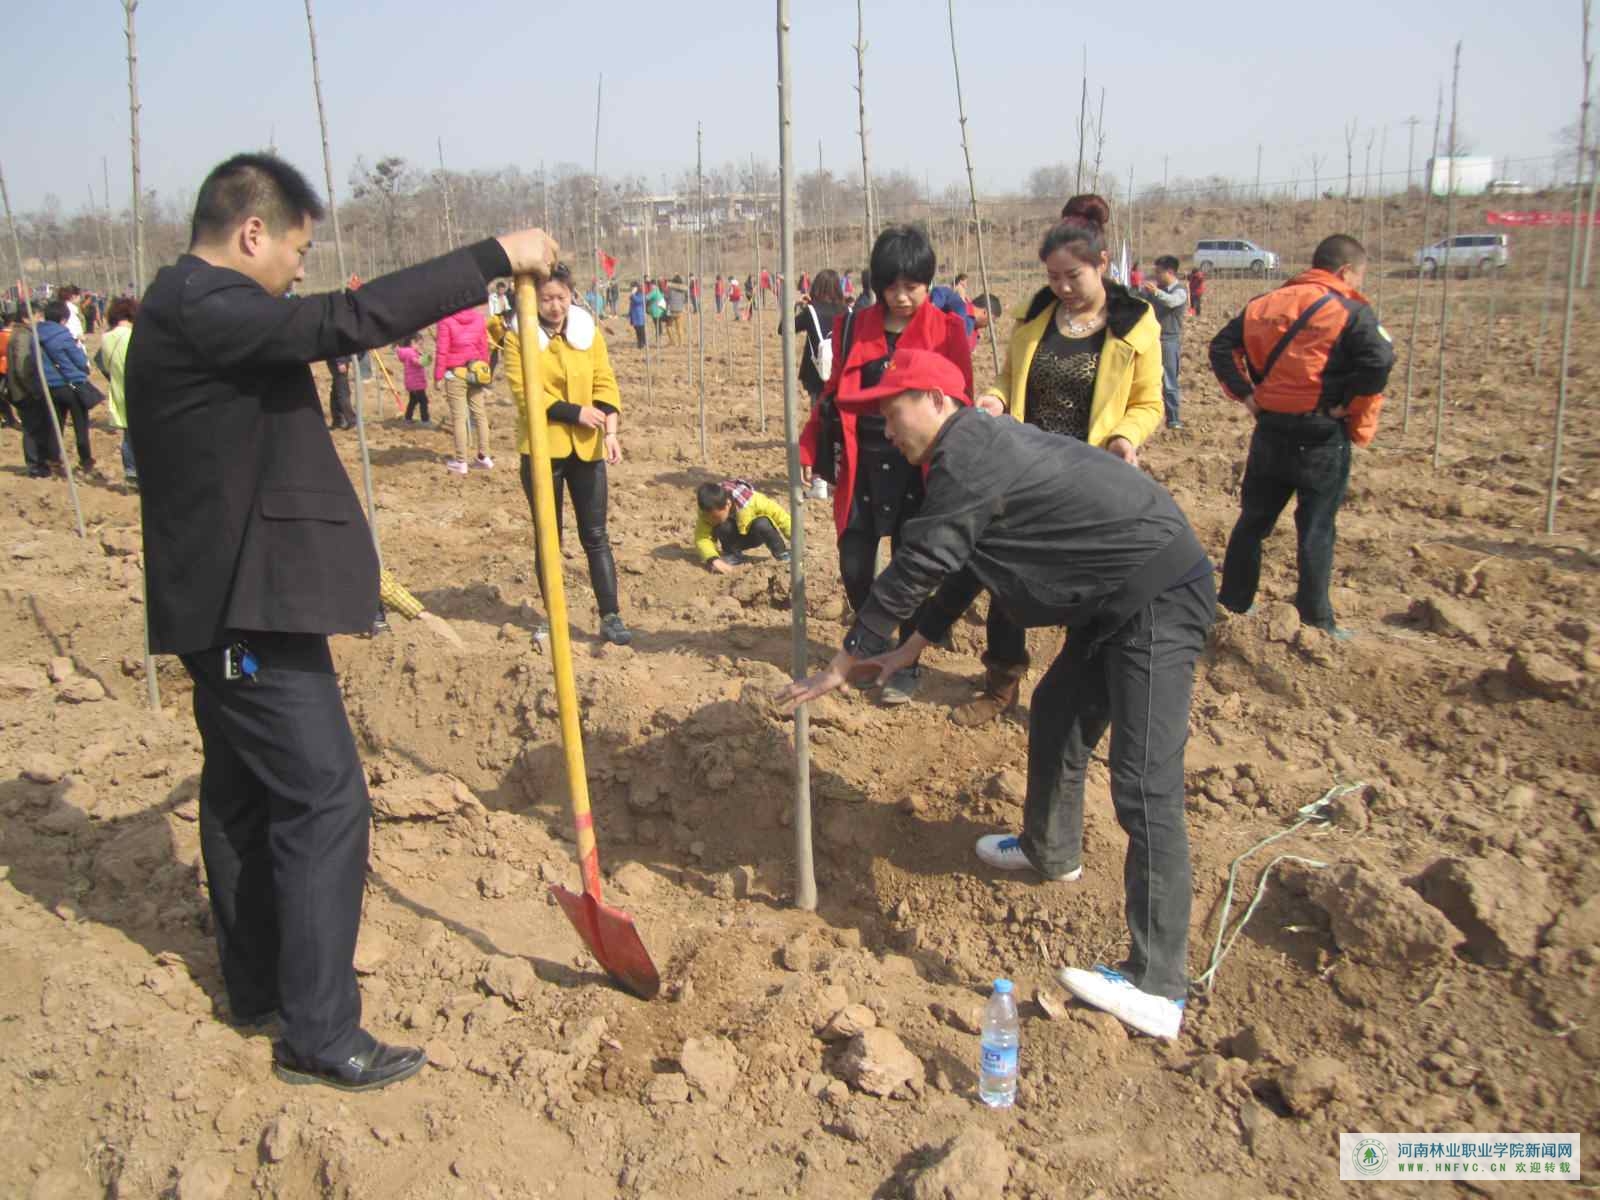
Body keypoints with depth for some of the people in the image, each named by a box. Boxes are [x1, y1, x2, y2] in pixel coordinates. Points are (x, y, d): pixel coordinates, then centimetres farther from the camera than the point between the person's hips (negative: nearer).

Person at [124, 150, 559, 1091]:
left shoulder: (191, 309, 17)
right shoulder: (202, 309, -17)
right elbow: (349, 320, -29)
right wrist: (495, 259, -24)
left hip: (224, 603, 11)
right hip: (246, 607, -11)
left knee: (246, 789, 18)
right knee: (326, 799, -8)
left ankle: (259, 985, 33)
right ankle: (319, 1035, 1)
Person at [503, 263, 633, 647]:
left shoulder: (588, 331, 5)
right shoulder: (519, 338, -4)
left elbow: (605, 383, 0)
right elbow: (524, 393, -11)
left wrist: (610, 431, -14)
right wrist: (576, 412, -16)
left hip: (586, 447, 2)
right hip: (542, 447, -2)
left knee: (595, 535, 2)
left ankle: (610, 616, 5)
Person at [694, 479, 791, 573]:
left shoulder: (750, 501, -35)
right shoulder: (708, 511, -28)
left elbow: (778, 514, -25)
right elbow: (702, 538, -32)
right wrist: (713, 559, -51)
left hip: (756, 534, -1)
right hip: (735, 536, 1)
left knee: (762, 524, -35)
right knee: (722, 526, -32)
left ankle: (782, 554, -9)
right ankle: (734, 555, -4)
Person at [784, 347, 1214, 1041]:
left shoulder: (966, 458, -16)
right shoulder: (983, 444, 16)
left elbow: (915, 567, -15)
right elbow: (963, 565, 24)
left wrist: (845, 659, -5)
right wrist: (911, 648, 26)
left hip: (1158, 597, -11)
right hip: (1124, 598, 11)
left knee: (1144, 786, -13)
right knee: (1055, 716, 25)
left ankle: (1158, 990, -11)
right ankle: (1052, 852, 47)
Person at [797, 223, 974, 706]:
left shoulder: (946, 330, -3)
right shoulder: (853, 327, 3)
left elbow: (959, 403, -3)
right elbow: (834, 393, 8)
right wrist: (809, 448, 3)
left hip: (918, 467, -2)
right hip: (862, 464, 2)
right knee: (854, 567, 5)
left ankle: (907, 664, 22)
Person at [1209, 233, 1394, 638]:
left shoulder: (1265, 304, 8)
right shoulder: (1351, 311, -8)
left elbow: (1222, 347, 8)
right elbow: (1379, 361, -22)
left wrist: (1246, 395, 5)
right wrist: (1350, 410, -11)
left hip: (1271, 430, 5)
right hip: (1322, 437, -4)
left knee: (1253, 520, 17)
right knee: (1316, 530, 3)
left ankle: (1232, 602, 25)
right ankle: (1316, 621, 8)